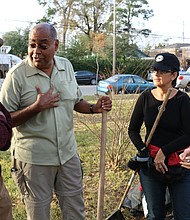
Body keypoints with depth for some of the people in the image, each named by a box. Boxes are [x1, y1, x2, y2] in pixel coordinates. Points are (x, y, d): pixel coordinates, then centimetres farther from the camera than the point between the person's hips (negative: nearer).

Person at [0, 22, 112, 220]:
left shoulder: (66, 66, 2)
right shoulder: (17, 75, -14)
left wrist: (94, 108, -4)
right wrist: (37, 107, -24)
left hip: (68, 153, 5)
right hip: (34, 159, -4)